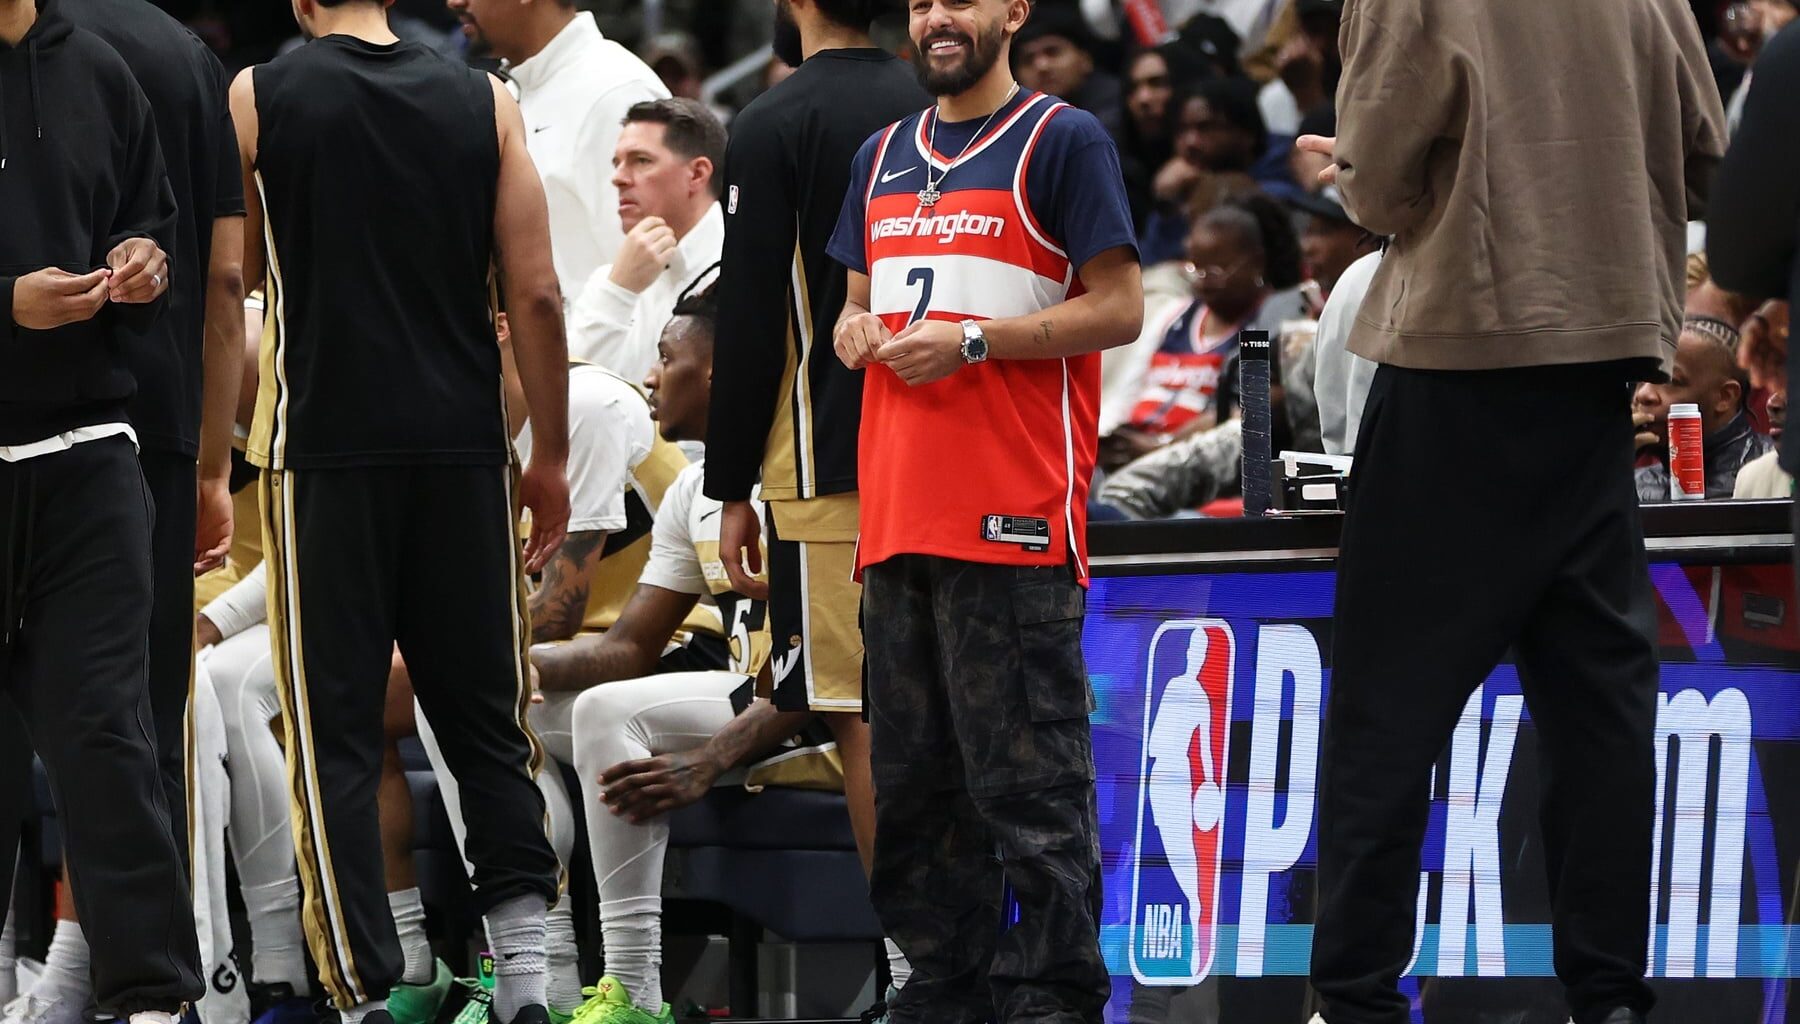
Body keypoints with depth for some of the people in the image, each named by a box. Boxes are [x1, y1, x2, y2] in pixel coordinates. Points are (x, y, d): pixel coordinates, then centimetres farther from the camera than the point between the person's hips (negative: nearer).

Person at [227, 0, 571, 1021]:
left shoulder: (256, 101, -2)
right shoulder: (486, 103, 3)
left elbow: (239, 275, 10)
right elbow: (536, 294, 1)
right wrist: (551, 457, 8)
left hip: (326, 448, -2)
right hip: (462, 442, 2)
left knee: (335, 736, 3)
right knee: (489, 722, 11)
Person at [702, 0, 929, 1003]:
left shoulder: (774, 128, -8)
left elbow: (751, 326, -10)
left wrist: (733, 489, -4)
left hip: (830, 470, -6)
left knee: (863, 721, -4)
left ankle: (915, 957, -7)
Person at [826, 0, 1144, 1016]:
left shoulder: (1064, 142, -2)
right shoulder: (884, 157, 19)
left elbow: (1118, 307, -6)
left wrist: (970, 342, -14)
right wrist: (856, 329, 4)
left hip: (1013, 521, -7)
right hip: (898, 516, 7)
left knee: (1029, 778, -8)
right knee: (916, 776, 9)